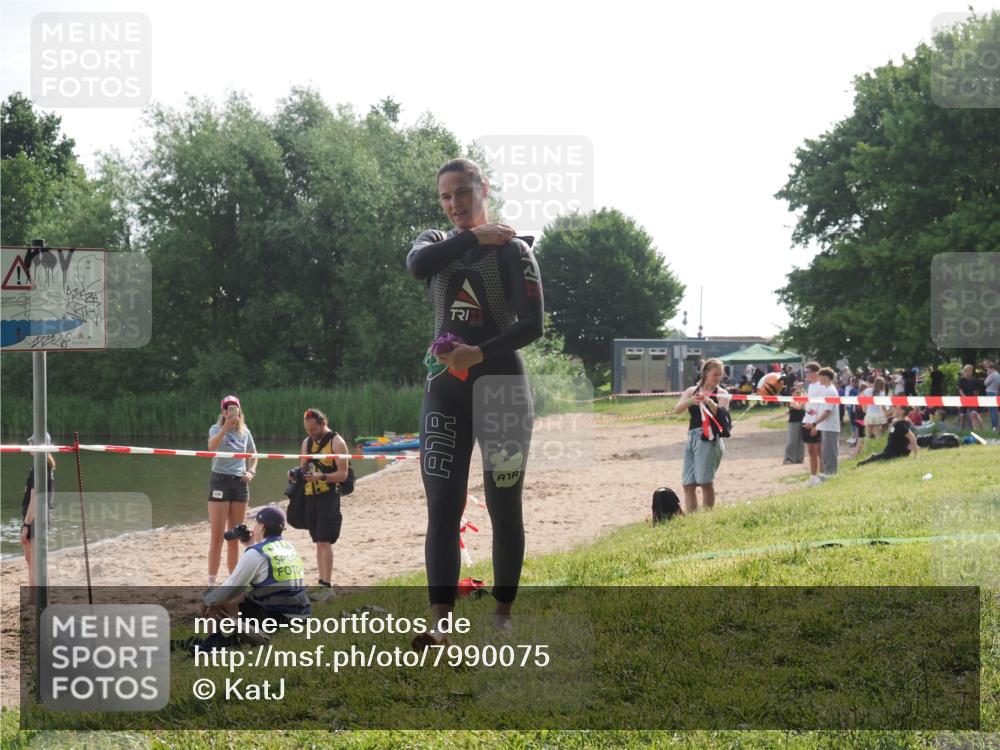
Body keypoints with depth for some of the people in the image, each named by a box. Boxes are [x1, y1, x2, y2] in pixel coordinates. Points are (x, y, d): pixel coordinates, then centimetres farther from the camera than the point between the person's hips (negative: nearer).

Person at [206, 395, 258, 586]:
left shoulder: (245, 432, 9)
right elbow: (212, 445, -27)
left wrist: (251, 471, 6)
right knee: (217, 536, -8)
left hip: (240, 483, 4)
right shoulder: (216, 429, -4)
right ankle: (211, 582, -6)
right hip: (220, 481, -4)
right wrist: (225, 427, -38)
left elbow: (253, 455, 24)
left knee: (234, 536, 11)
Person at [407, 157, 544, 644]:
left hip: (499, 383, -3)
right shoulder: (436, 242, 12)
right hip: (445, 389, 4)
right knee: (442, 507, -6)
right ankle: (441, 621, -10)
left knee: (504, 506, 2)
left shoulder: (512, 250, -2)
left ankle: (502, 614, 11)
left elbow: (532, 325, -11)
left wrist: (480, 353, -23)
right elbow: (417, 265, -14)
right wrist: (476, 236, -13)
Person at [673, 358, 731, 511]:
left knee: (705, 481, -11)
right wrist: (690, 401, -19)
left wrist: (710, 402, -28)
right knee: (688, 484, 2)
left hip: (709, 439, -4)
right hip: (692, 438, 4)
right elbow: (677, 409, 1)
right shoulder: (692, 391, 13)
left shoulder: (721, 394, 4)